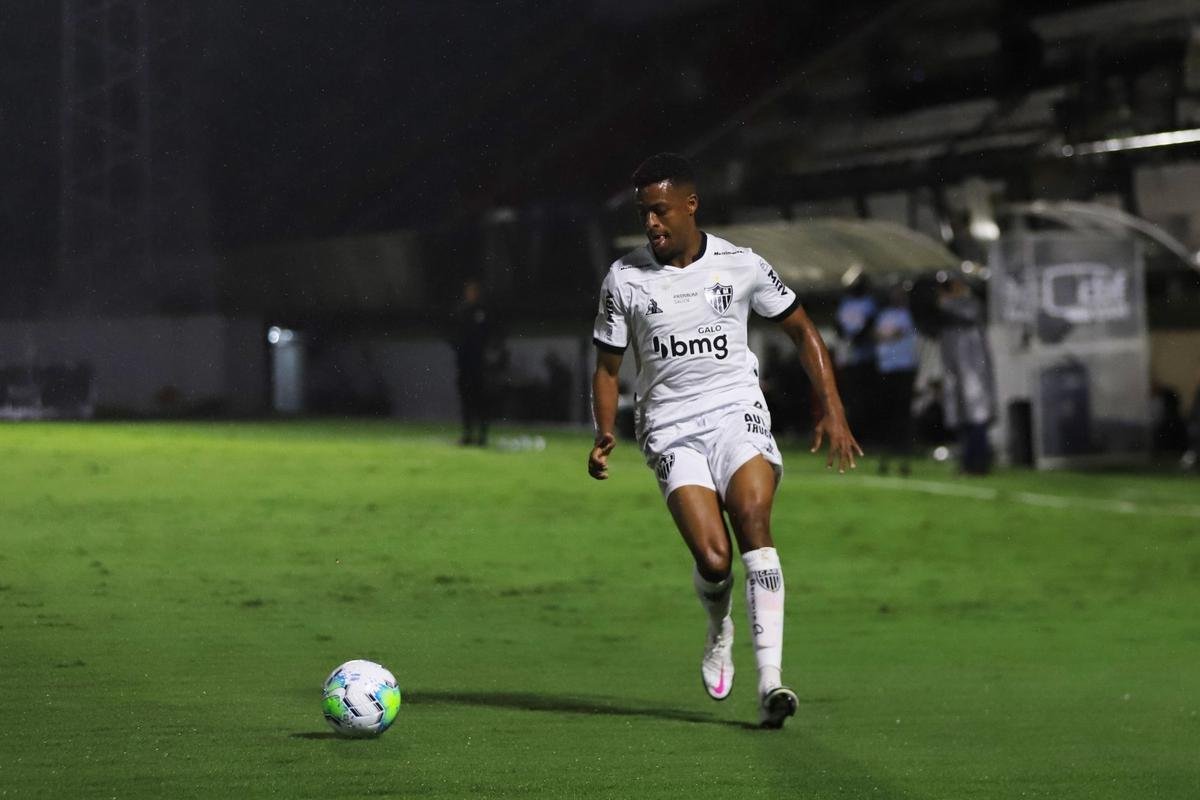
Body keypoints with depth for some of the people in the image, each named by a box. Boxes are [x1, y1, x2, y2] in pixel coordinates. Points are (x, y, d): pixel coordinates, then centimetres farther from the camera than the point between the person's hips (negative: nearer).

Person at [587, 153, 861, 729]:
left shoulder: (740, 266, 3)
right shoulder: (624, 279, 3)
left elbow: (802, 331, 13)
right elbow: (607, 366, 13)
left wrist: (832, 411, 5)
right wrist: (605, 435, -2)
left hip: (738, 416, 0)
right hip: (672, 432, 0)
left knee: (753, 522, -27)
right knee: (712, 560, -18)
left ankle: (769, 680, -30)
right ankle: (719, 633, 19)